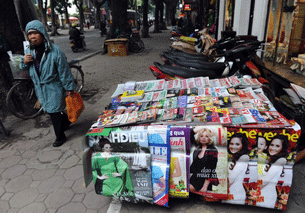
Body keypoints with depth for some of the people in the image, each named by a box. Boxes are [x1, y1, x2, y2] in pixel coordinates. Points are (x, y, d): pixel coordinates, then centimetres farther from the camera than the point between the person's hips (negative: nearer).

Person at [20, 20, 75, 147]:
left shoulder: (54, 51, -18)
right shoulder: (29, 51, 2)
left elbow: (64, 71, -14)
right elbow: (24, 68, 16)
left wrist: (69, 88, -11)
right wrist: (24, 62, -8)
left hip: (54, 88, -7)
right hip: (40, 88, 7)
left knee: (54, 111, 0)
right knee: (50, 110, 18)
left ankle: (60, 137, 18)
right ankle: (66, 121, 45)